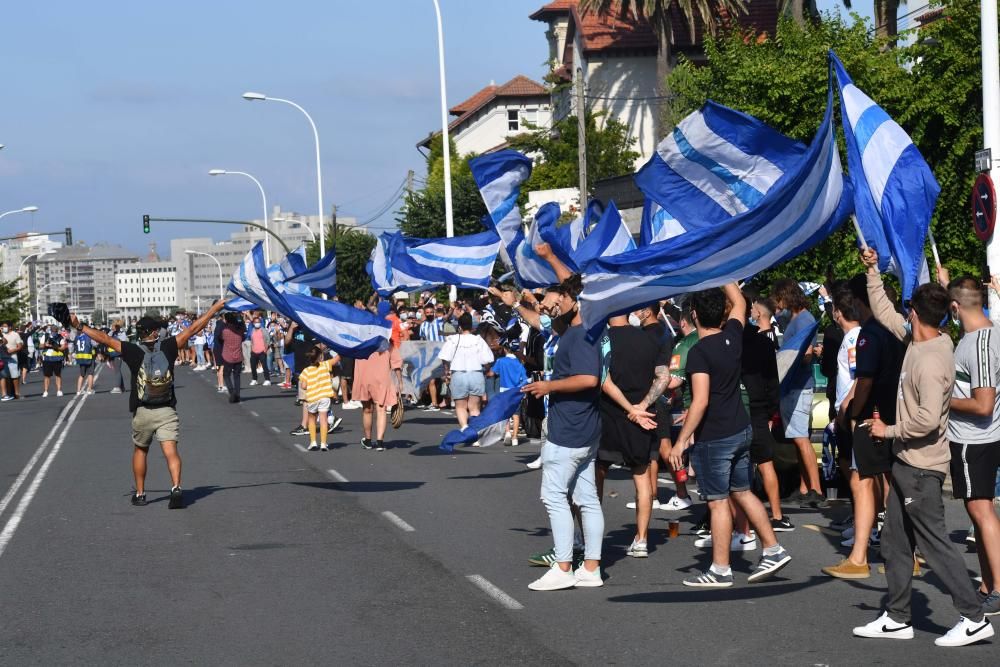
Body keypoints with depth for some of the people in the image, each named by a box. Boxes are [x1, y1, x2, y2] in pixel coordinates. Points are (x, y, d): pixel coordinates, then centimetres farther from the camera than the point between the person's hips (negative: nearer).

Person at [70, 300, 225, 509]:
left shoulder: (134, 351, -6)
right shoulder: (167, 347, -4)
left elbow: (104, 339, -2)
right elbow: (193, 328, 0)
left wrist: (79, 327, 8)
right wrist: (216, 307, 7)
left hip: (142, 413, 1)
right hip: (167, 412, -1)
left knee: (140, 450, 20)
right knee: (171, 451, -8)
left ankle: (140, 494, 23)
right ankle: (176, 487, -29)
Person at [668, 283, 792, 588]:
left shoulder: (699, 352, -19)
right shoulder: (732, 337, 0)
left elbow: (700, 401, -25)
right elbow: (739, 302, 21)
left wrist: (682, 440, -21)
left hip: (714, 437, -8)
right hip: (741, 430, 8)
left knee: (718, 501, 0)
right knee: (742, 492, 19)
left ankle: (720, 570, 6)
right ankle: (773, 550, 20)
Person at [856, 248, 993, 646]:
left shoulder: (931, 361, -23)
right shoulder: (917, 342, 4)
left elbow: (928, 418, -31)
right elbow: (884, 313, 19)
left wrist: (889, 431, -17)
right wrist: (873, 270, 20)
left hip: (922, 467, -10)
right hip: (908, 463, 10)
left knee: (935, 544, -6)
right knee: (894, 543, 14)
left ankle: (974, 619, 0)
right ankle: (897, 618, 21)